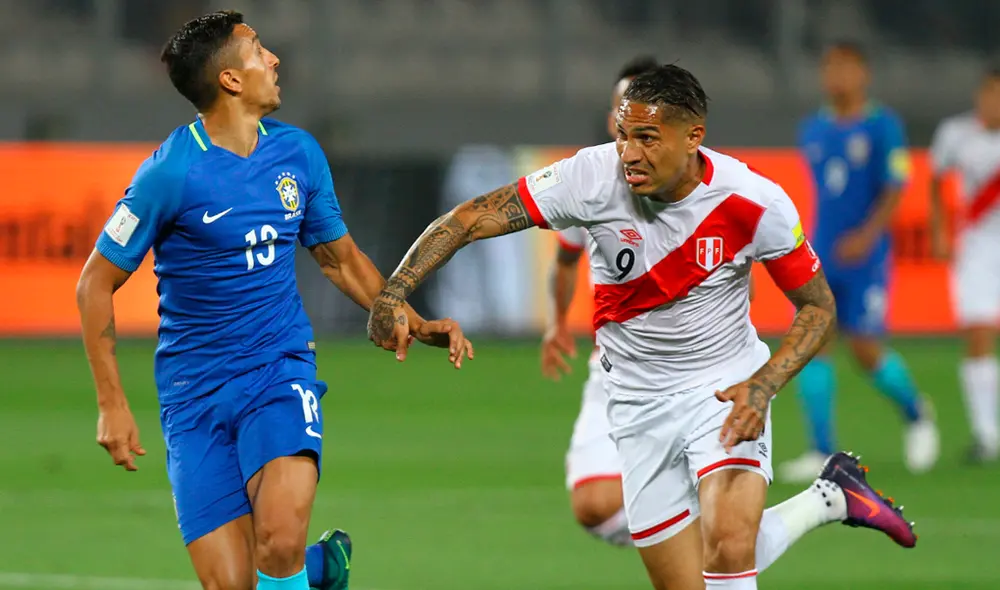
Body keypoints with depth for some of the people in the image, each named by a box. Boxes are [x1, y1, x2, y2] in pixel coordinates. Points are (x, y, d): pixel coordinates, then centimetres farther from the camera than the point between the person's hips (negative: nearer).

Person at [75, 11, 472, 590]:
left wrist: (416, 324, 11)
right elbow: (96, 283, -5)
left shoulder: (298, 152, 4)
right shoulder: (171, 173, -12)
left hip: (281, 368, 2)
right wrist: (112, 404, -8)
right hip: (196, 390, -2)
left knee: (279, 540, -26)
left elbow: (340, 257, 20)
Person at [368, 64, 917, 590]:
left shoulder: (755, 203, -18)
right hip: (639, 404, 3)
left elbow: (818, 307, -6)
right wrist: (393, 293, -27)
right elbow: (471, 218, -15)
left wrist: (762, 386, -22)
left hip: (726, 388, -3)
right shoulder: (594, 176, -18)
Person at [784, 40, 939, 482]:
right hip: (820, 260, 5)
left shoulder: (883, 127, -6)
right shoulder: (812, 131, 10)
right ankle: (823, 452, -6)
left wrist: (867, 235, -24)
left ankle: (916, 413, 24)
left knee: (865, 350, -5)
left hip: (865, 259, -5)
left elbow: (893, 192, -11)